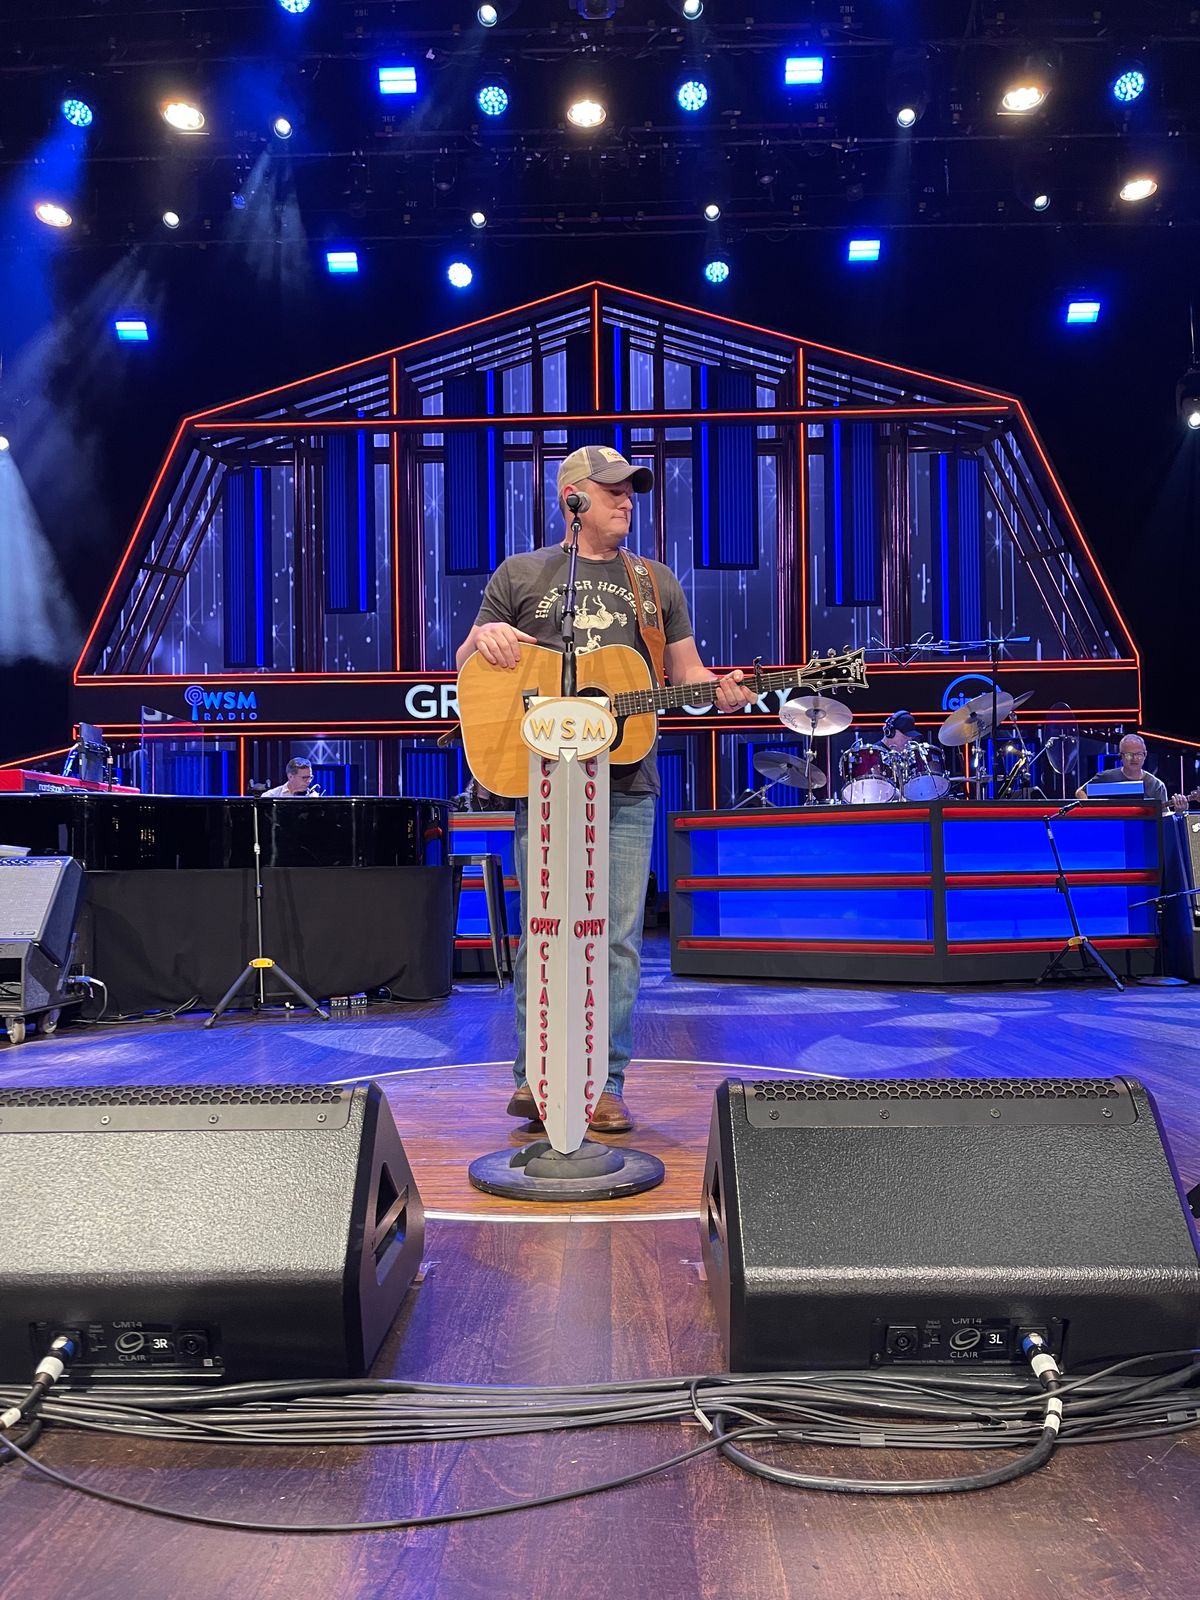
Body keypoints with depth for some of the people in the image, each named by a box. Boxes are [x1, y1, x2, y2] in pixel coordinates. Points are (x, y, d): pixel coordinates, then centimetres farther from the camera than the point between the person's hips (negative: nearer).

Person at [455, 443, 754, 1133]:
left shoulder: (656, 581, 15)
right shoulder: (520, 574, 11)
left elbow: (687, 672, 17)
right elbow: (465, 663, 14)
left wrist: (722, 691, -6)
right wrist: (483, 638, -9)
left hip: (627, 784, 1)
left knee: (619, 938, 1)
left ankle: (604, 1084, 10)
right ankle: (534, 1076, 15)